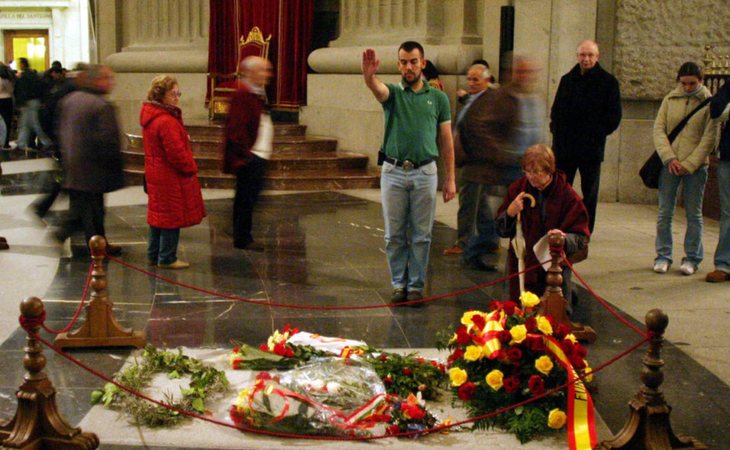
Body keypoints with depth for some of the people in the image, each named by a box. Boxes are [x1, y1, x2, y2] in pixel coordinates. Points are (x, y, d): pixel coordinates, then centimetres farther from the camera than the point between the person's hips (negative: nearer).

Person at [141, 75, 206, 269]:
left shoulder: (149, 117, 9)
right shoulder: (166, 122, -24)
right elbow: (176, 153, -24)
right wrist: (191, 168, -8)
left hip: (155, 175, 10)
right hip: (171, 178, -10)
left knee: (158, 215, 18)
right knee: (172, 217, 0)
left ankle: (153, 255, 28)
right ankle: (167, 258, 8)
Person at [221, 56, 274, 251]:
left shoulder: (257, 94, 17)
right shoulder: (243, 95, -15)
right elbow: (236, 128, -21)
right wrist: (245, 152, -20)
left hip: (258, 156, 10)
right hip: (249, 156, -10)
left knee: (246, 198, 15)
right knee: (247, 198, -5)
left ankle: (241, 237, 23)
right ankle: (243, 239, 2)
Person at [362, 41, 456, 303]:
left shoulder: (438, 98, 6)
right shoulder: (392, 93, 2)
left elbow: (446, 141, 7)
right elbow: (375, 87, -24)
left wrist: (451, 178, 2)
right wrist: (369, 74, -48)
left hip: (425, 173, 0)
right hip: (393, 173, 0)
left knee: (421, 236, 6)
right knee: (394, 235, 7)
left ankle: (416, 285, 16)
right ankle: (398, 284, 19)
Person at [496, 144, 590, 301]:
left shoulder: (568, 196, -10)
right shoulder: (518, 188, -1)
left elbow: (582, 239, -9)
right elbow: (502, 231, 3)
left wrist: (565, 238, -29)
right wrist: (510, 213, -16)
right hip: (522, 265, 3)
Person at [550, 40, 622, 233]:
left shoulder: (608, 82, -1)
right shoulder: (567, 79, 11)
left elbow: (614, 115, -2)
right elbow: (556, 110, 17)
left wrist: (599, 133, -10)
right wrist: (556, 129, 4)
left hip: (591, 147, -3)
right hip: (564, 146, 4)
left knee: (589, 193, 5)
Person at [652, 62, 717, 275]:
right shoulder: (670, 100, 6)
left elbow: (709, 138, -5)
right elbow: (658, 130, 2)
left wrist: (689, 164, -11)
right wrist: (669, 158, -11)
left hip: (696, 166, -2)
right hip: (669, 164, 2)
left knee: (694, 213, 5)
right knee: (665, 212, 4)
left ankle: (692, 258, 13)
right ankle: (663, 255, 13)